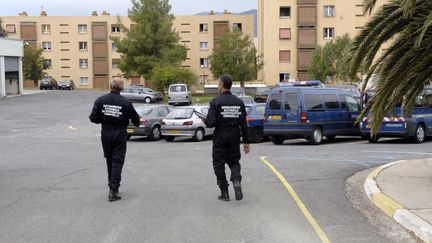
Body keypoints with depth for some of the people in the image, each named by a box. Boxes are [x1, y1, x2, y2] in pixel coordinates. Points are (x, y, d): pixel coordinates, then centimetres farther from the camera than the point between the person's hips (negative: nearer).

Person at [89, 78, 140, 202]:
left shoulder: (100, 100, -5)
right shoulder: (126, 102, -9)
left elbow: (93, 118, -7)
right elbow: (136, 119, 0)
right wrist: (137, 123, 23)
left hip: (106, 133, 2)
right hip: (120, 134, -2)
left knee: (109, 160, 17)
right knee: (117, 162, -1)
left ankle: (112, 185, 28)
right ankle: (113, 190, -8)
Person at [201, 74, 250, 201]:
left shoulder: (216, 101, -11)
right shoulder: (239, 102, 3)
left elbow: (211, 123, -16)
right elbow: (244, 124, 4)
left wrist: (204, 120, 7)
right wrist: (246, 141, 8)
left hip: (220, 137, -4)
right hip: (235, 137, 4)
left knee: (219, 163, 8)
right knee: (234, 161, 16)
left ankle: (224, 192, 9)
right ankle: (236, 180, -12)